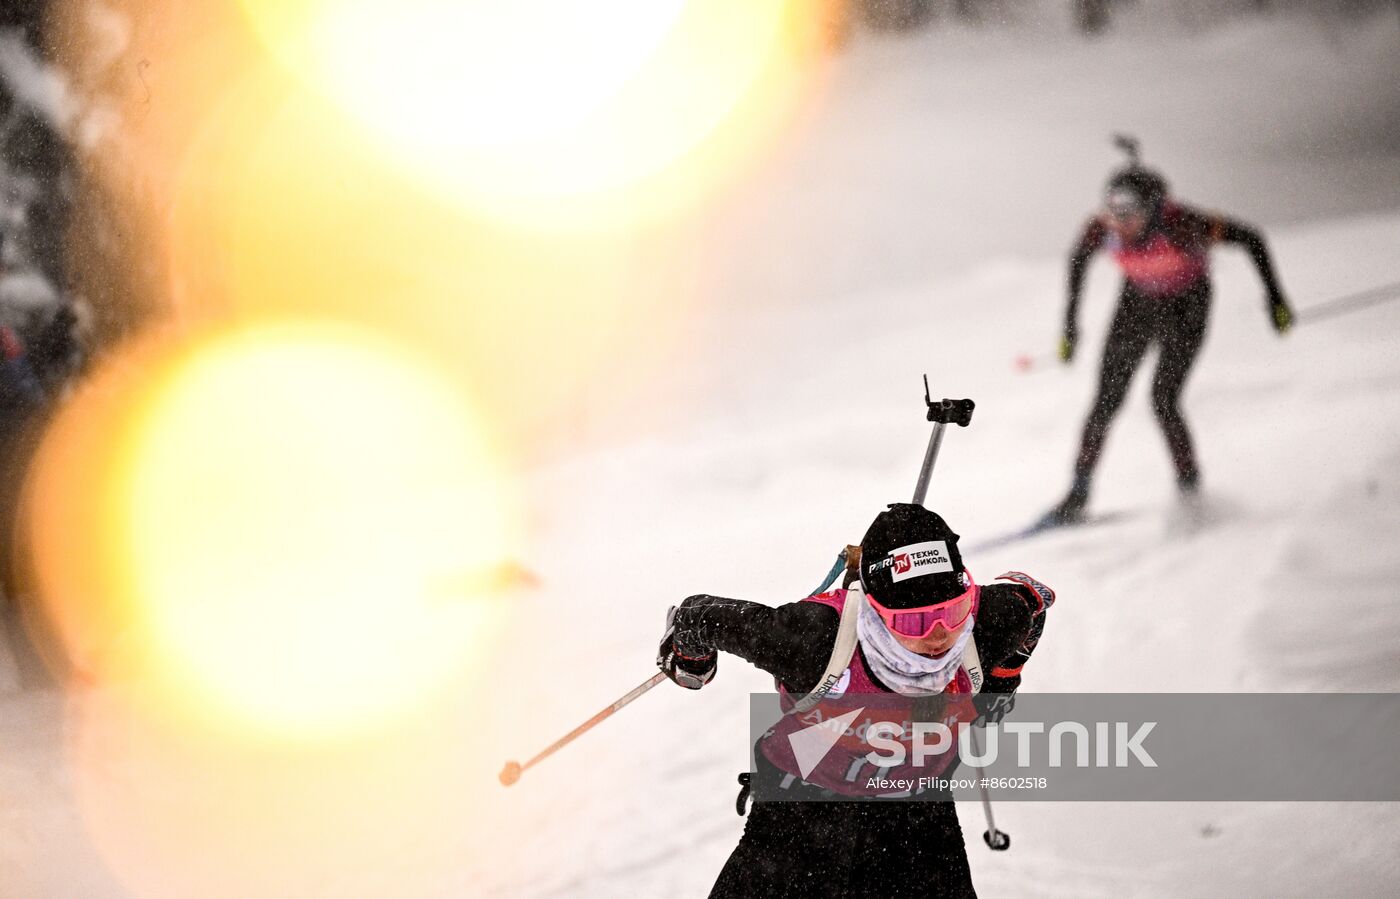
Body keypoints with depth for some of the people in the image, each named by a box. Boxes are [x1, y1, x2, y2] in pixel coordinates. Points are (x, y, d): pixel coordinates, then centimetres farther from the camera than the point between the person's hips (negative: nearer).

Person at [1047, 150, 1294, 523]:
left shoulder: (1180, 223, -36)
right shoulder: (1102, 229, -25)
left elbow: (1250, 239, -25)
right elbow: (1078, 259, -2)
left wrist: (1275, 298, -24)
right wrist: (1070, 325, 1)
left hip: (1186, 306, -3)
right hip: (1137, 302, 3)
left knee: (1163, 399, -17)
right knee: (1106, 401, -3)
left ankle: (1189, 481, 4)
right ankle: (1078, 494, 6)